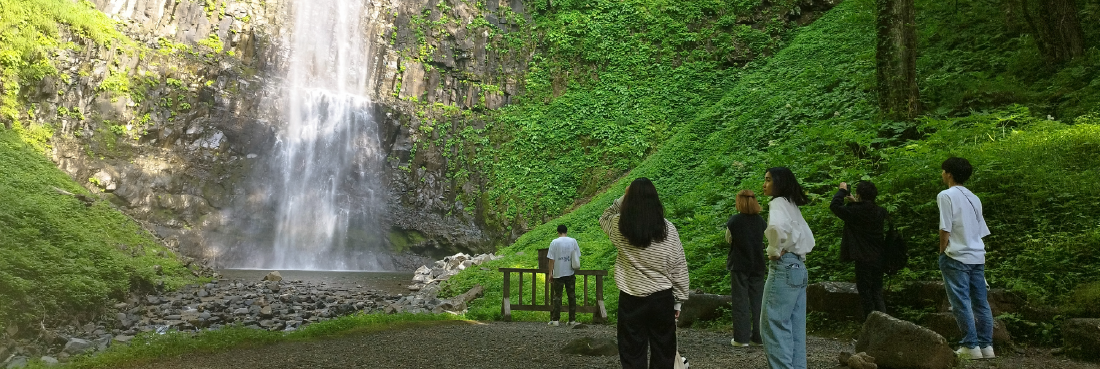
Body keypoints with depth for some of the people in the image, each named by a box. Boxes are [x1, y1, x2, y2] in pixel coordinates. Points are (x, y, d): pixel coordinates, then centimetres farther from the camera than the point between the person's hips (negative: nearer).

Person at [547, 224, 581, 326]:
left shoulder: (554, 242, -6)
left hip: (558, 274, -2)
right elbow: (577, 257, 5)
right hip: (570, 273, 2)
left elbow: (551, 259, -7)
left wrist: (550, 273, -1)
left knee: (557, 296, 4)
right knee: (572, 296, 8)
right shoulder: (573, 241, 2)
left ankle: (555, 320, 3)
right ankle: (572, 320, 10)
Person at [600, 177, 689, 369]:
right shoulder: (668, 228, -6)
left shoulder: (619, 226, -7)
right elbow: (679, 268, 0)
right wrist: (678, 300, 9)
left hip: (631, 300, 0)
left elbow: (604, 218, 19)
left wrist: (623, 198, 9)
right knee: (663, 354, 12)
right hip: (662, 299, 0)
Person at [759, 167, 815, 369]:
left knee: (774, 327, -5)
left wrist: (775, 250, -18)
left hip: (784, 268, -9)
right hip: (798, 268, 9)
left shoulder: (778, 202, -10)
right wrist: (799, 253, 15)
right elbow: (808, 238, 25)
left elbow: (777, 226, -33)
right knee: (795, 328, 10)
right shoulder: (792, 205, 17)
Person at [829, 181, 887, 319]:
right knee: (877, 292, 15)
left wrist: (842, 191, 1)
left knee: (865, 293, 3)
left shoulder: (855, 211, -17)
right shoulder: (880, 212, 2)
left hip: (863, 260, -6)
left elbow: (834, 205, -12)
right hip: (879, 259, 6)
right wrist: (855, 202, 25)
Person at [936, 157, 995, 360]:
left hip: (956, 257, -7)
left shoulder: (946, 195, -8)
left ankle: (971, 347, -2)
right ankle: (986, 346, 11)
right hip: (977, 257, 7)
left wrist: (942, 252, -1)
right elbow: (981, 231, 15)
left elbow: (945, 229, -12)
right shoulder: (974, 198, 15)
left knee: (961, 303, -3)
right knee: (981, 302, 9)